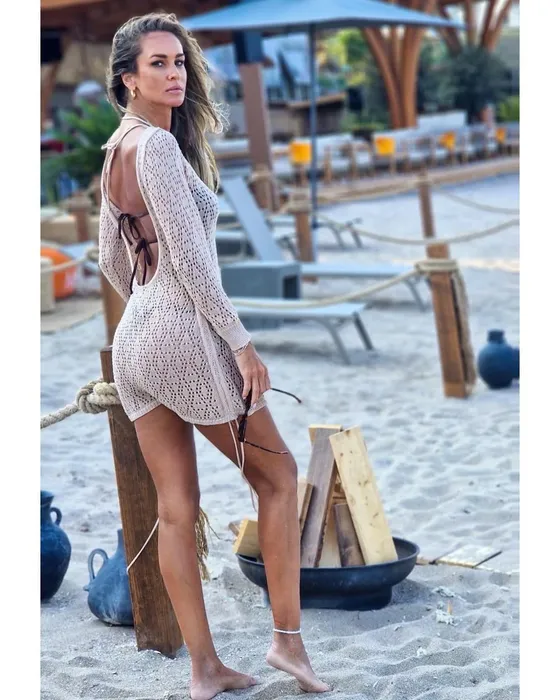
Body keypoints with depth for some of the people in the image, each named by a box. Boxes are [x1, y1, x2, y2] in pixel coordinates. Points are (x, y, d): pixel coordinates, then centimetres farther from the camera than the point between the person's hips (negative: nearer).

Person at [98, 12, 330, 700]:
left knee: (176, 508, 8)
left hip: (133, 338, 9)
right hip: (185, 333, -9)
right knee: (277, 474, 7)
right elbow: (190, 257, -18)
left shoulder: (115, 150, 15)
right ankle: (287, 638, 12)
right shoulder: (157, 144, -13)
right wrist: (242, 343, -16)